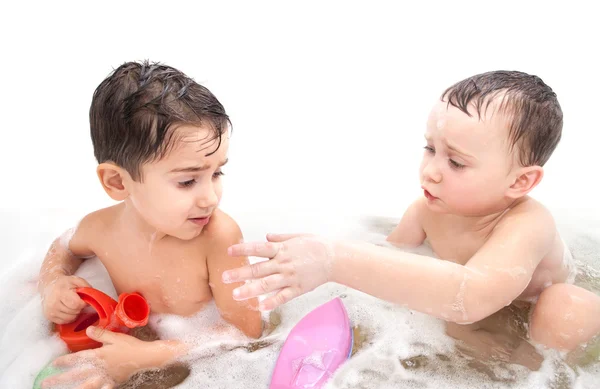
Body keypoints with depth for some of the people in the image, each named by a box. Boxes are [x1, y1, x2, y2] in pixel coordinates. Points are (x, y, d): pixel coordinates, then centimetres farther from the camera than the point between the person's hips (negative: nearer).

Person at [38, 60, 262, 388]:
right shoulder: (101, 227, -16)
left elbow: (246, 331, -26)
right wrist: (54, 282, -11)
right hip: (128, 339, 5)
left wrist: (149, 357, -32)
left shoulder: (219, 236, -30)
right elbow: (65, 246, 10)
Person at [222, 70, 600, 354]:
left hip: (536, 313, -6)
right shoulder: (428, 208, -23)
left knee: (566, 311, -33)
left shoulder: (527, 225, -42)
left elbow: (470, 296, -60)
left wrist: (338, 260, -68)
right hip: (480, 319, 7)